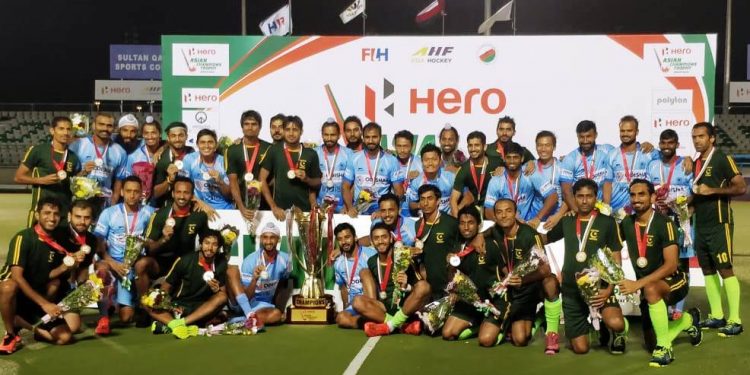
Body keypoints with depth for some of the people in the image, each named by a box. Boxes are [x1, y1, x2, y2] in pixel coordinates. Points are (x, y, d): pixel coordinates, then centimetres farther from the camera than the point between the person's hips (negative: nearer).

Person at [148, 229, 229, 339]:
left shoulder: (222, 263, -4)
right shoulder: (184, 260, -6)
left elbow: (223, 294, 0)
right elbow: (165, 287, -1)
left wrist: (217, 290, -22)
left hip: (201, 309, 0)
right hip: (178, 307, 0)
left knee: (222, 297, -29)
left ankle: (172, 323, -38)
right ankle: (177, 325, -48)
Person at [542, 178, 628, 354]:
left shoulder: (607, 222, -3)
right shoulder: (566, 221, 6)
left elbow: (616, 260, -5)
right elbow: (545, 238, 23)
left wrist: (609, 289, -17)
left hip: (599, 286, -3)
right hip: (571, 290, 3)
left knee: (616, 323, -32)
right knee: (580, 348, 2)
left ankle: (619, 333, 6)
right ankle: (588, 324, 36)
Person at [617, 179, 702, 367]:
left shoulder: (664, 224, -20)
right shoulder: (626, 224, -5)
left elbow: (671, 265, -27)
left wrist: (638, 284, -35)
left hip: (673, 282, -6)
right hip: (648, 288, 6)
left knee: (650, 289, -40)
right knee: (652, 345, 11)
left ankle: (664, 347, -24)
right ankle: (689, 320, 40)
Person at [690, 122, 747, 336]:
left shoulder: (723, 159, -7)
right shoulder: (696, 163, 15)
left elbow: (741, 187, -14)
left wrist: (712, 190, -19)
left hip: (719, 224, -8)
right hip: (701, 225, 8)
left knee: (725, 270, -8)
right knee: (708, 270, 10)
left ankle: (735, 320, -3)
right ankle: (717, 316, 18)